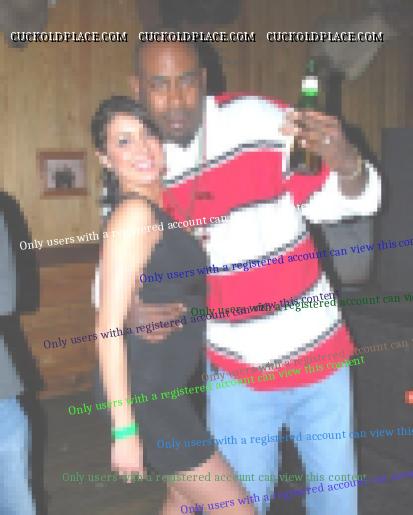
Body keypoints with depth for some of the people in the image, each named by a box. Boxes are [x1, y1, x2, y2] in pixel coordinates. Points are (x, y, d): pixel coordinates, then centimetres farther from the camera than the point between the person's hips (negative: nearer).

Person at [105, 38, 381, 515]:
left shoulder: (260, 119, -14)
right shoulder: (135, 169, -7)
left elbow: (345, 201, -9)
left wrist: (346, 162, -31)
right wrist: (129, 306, -20)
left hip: (319, 355, 0)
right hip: (238, 376, 0)